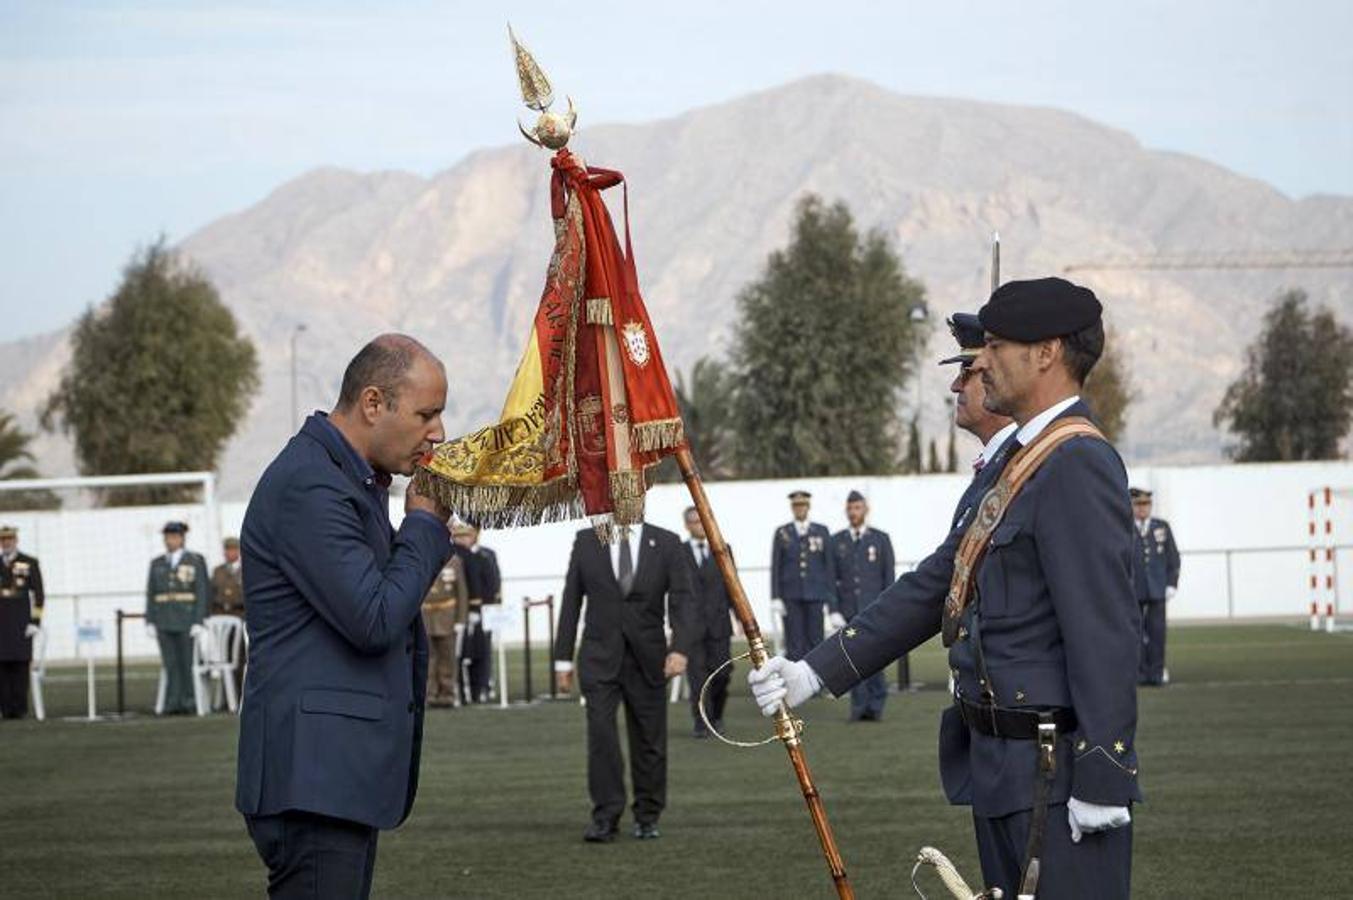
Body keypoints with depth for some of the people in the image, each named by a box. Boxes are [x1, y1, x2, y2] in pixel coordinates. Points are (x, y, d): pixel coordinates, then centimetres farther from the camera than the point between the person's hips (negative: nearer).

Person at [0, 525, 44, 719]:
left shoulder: (30, 563, 3)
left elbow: (38, 595, 0)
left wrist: (35, 622, -8)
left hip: (21, 625, -2)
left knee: (20, 665, -4)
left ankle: (19, 708, -3)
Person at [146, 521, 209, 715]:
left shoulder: (196, 562, 0)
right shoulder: (157, 564, 11)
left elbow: (202, 593, -3)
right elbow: (151, 594, 11)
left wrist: (198, 622, -11)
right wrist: (150, 622, 2)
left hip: (186, 620, -3)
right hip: (164, 622, 3)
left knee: (187, 662, -1)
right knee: (170, 663, -1)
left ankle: (188, 703, 5)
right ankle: (173, 704, -1)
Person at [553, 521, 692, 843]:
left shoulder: (665, 543, 2)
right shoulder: (586, 541, 4)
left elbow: (681, 600, -4)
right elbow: (571, 602, 6)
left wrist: (679, 648, -19)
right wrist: (563, 659, 3)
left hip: (647, 658, 0)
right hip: (600, 656, 0)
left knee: (649, 740, 4)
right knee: (601, 731, -14)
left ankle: (647, 816, 18)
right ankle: (605, 817, -11)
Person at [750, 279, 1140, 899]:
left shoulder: (1079, 465, -16)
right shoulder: (1021, 466, 17)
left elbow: (1106, 630, -21)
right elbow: (935, 588, 19)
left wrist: (1102, 781, -23)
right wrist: (816, 671, 15)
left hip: (1056, 777, -10)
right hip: (1002, 773, 10)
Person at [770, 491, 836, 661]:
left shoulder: (822, 532, 8)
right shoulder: (782, 533, 7)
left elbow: (829, 566, 7)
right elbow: (775, 567, 4)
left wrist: (831, 599, 2)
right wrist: (775, 597, -5)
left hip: (815, 596, 0)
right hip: (791, 597, 0)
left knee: (815, 640, -1)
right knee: (794, 646, -2)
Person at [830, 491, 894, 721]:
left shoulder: (880, 539, 7)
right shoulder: (836, 541, 10)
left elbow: (889, 576, 5)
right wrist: (834, 611, -1)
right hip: (848, 612, 2)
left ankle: (876, 706, 1)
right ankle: (859, 707, 5)